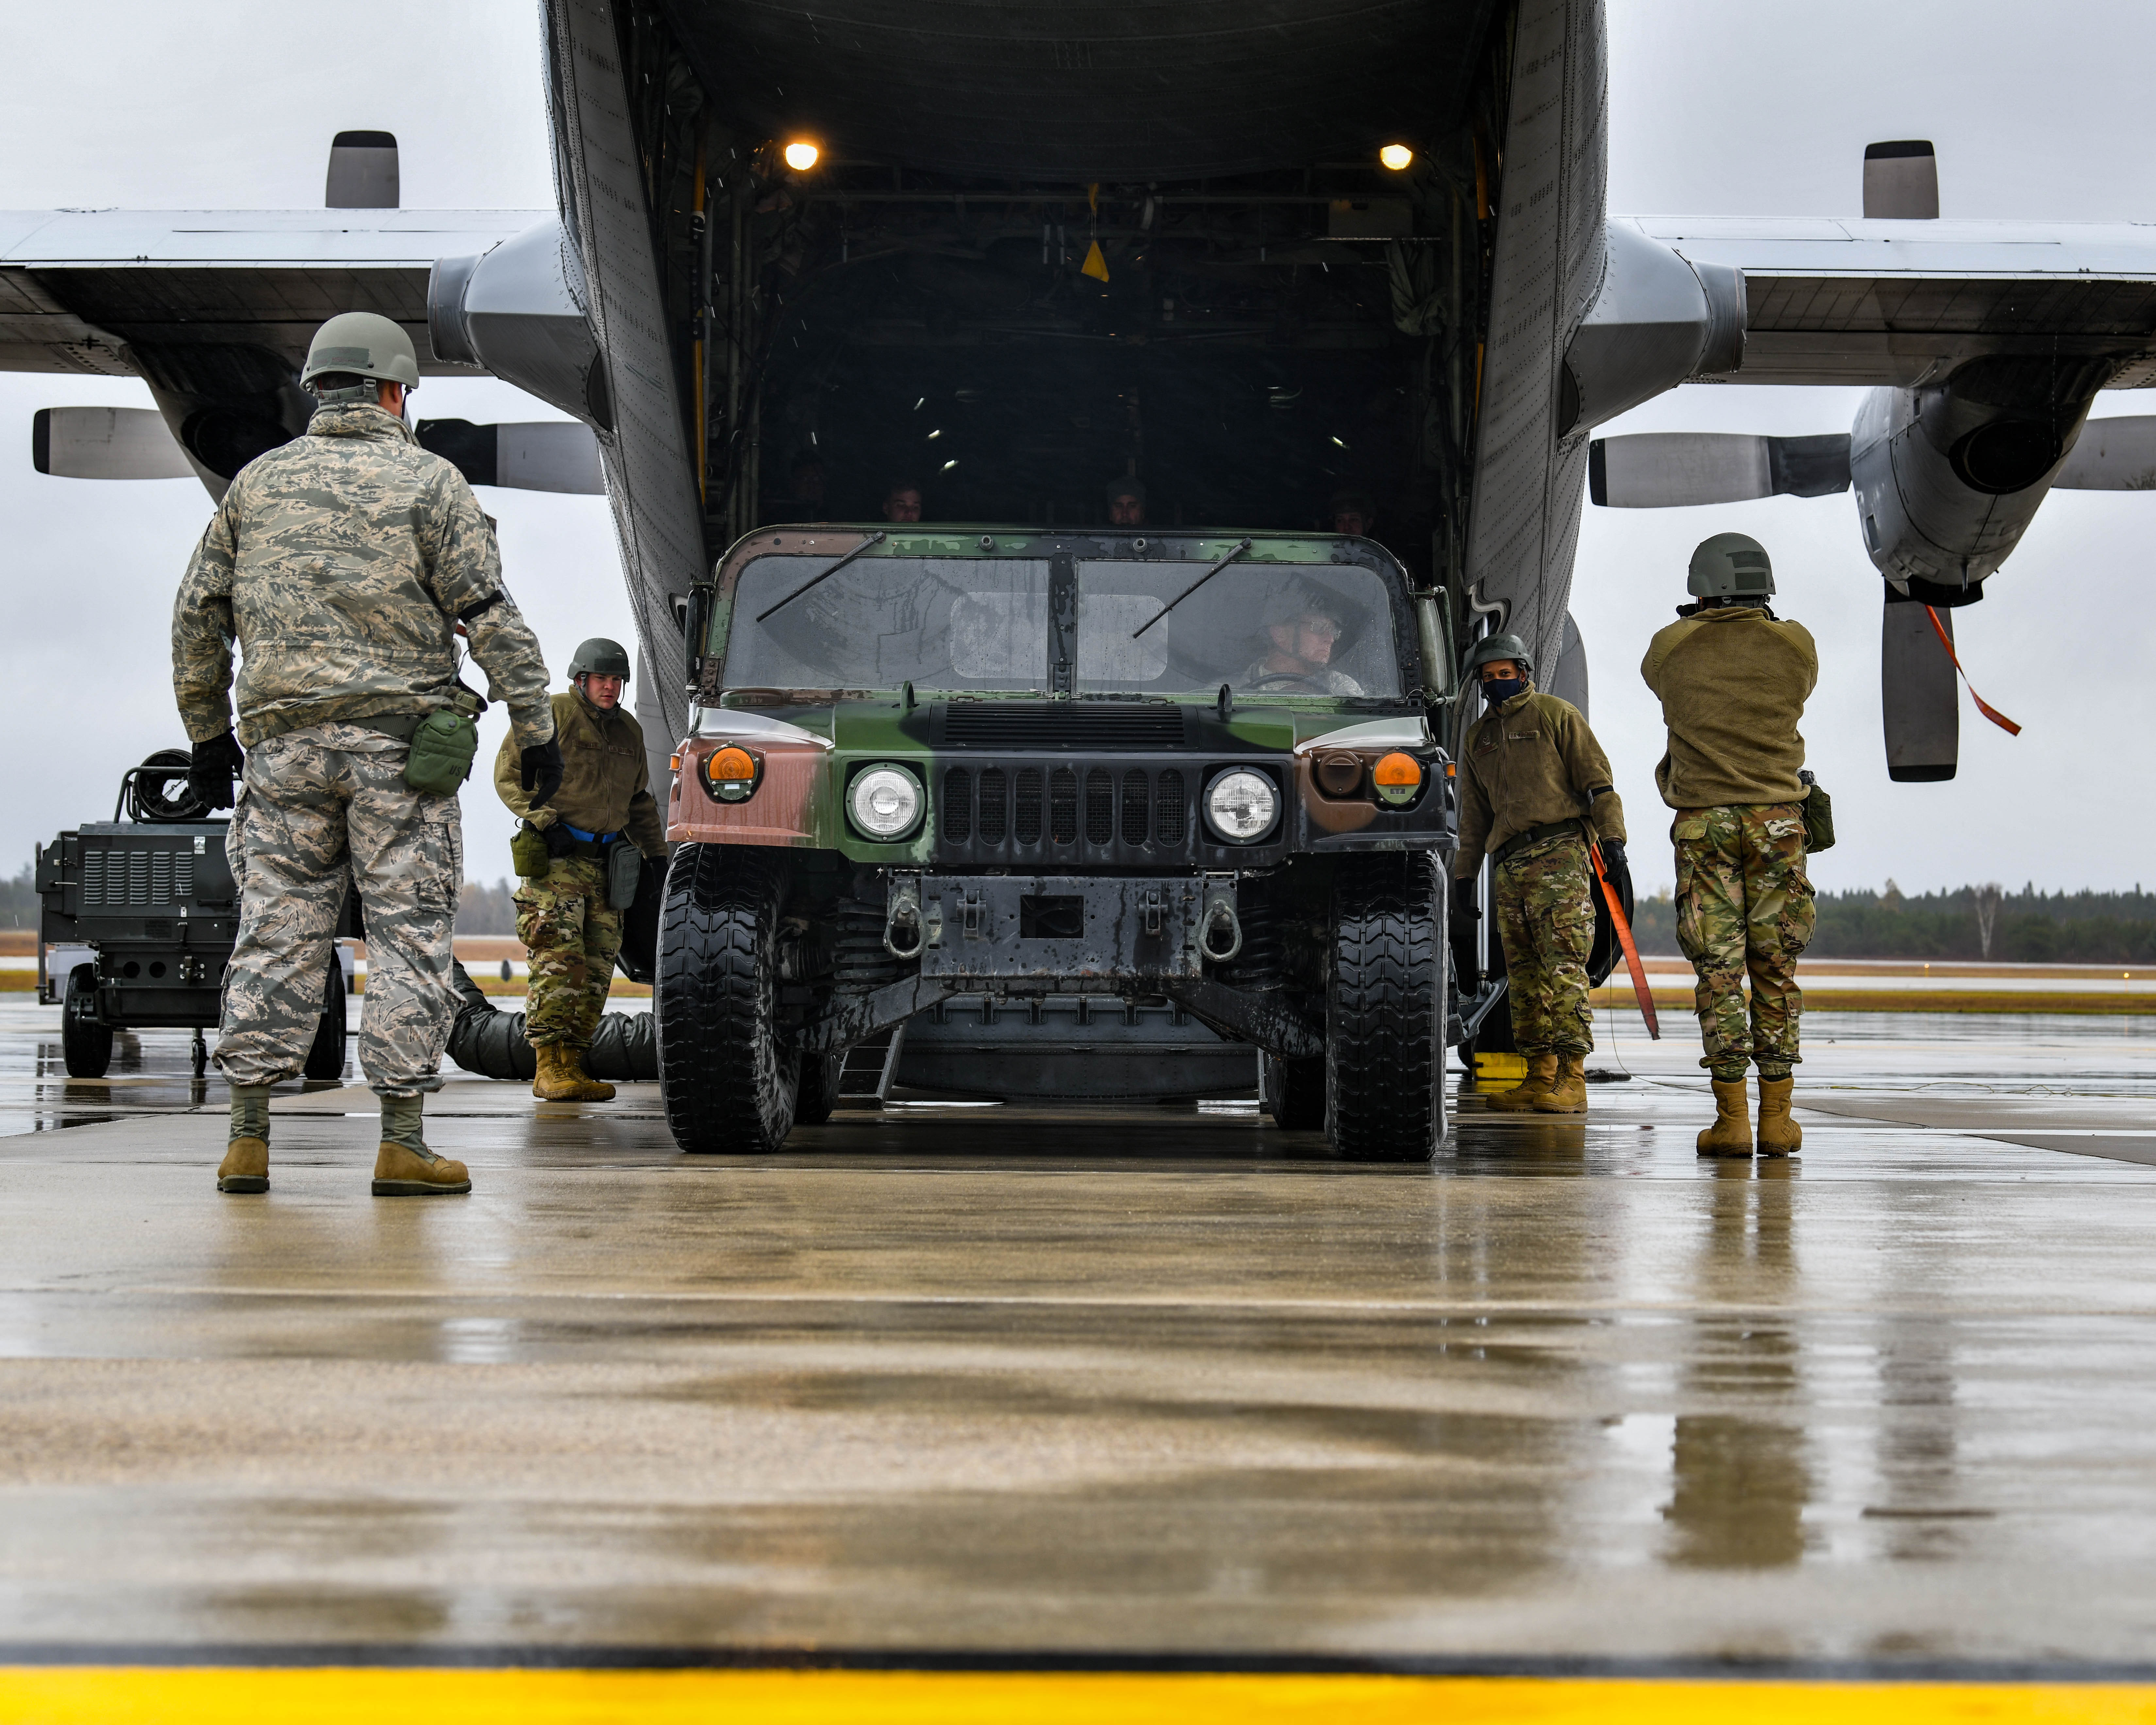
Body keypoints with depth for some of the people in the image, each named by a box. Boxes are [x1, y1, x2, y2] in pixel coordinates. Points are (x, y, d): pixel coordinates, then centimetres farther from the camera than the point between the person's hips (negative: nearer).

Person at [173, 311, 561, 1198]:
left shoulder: (257, 482, 12)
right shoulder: (428, 482, 0)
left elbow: (198, 615, 14)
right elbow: (490, 616, -6)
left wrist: (207, 732, 22)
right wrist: (536, 728, -2)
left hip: (284, 741, 4)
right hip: (398, 741, -3)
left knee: (277, 927, 6)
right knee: (408, 932, -1)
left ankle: (247, 1137, 4)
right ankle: (401, 1142, -4)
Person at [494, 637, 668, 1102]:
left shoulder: (629, 731, 19)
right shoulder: (550, 715, -2)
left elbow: (639, 801, 28)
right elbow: (508, 774, -6)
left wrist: (657, 854, 20)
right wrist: (546, 821, -16)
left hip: (607, 860, 7)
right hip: (554, 856, -7)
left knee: (597, 968, 2)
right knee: (559, 961, -14)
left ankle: (573, 1062, 5)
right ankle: (551, 1066, -16)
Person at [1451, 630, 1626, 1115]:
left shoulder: (1556, 715, 4)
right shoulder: (1479, 738, 22)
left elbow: (1596, 778, -1)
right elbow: (1473, 816, 26)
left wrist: (1611, 836, -9)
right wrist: (1464, 875, 22)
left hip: (1560, 854, -6)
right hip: (1509, 865, 6)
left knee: (1564, 967, -12)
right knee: (1525, 974, 3)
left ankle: (1572, 1078, -15)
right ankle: (1539, 1077, 5)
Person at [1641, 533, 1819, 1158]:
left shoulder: (1673, 649, -1)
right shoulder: (1796, 645, 1)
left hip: (1703, 822, -1)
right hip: (1777, 818, 1)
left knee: (1719, 971, 0)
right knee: (1776, 969, 6)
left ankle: (1731, 1118, -4)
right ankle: (1777, 1119, 6)